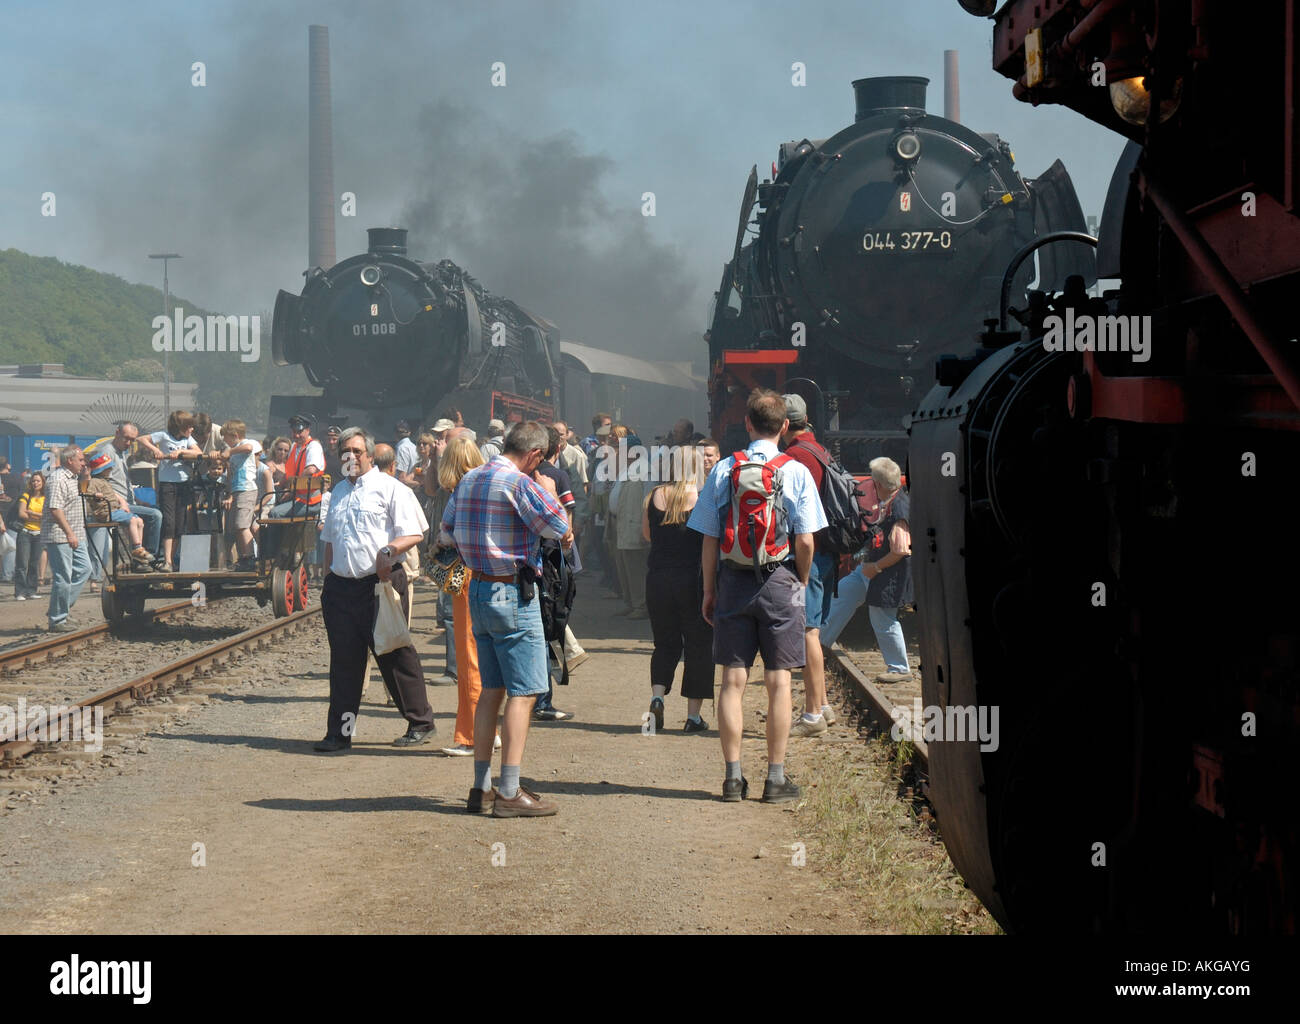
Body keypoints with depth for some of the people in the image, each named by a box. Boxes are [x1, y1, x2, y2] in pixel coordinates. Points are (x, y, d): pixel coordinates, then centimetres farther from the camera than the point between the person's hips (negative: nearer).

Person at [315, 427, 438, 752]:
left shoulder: (389, 488, -2)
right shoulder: (338, 492, 19)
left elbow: (414, 534, -9)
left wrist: (389, 549, -26)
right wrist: (330, 575, 18)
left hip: (379, 582, -6)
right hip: (341, 586, 6)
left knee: (394, 657, 0)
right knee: (344, 661, 5)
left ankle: (420, 723, 12)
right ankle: (339, 732, 9)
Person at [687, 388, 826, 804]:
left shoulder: (723, 470, 1)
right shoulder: (795, 472, -5)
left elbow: (709, 539, 2)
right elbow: (805, 540, -7)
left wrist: (709, 591, 11)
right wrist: (802, 581, 10)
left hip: (733, 581, 2)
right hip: (779, 581, -2)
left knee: (733, 680, 5)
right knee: (778, 680, 3)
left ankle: (733, 776, 7)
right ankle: (776, 778, 5)